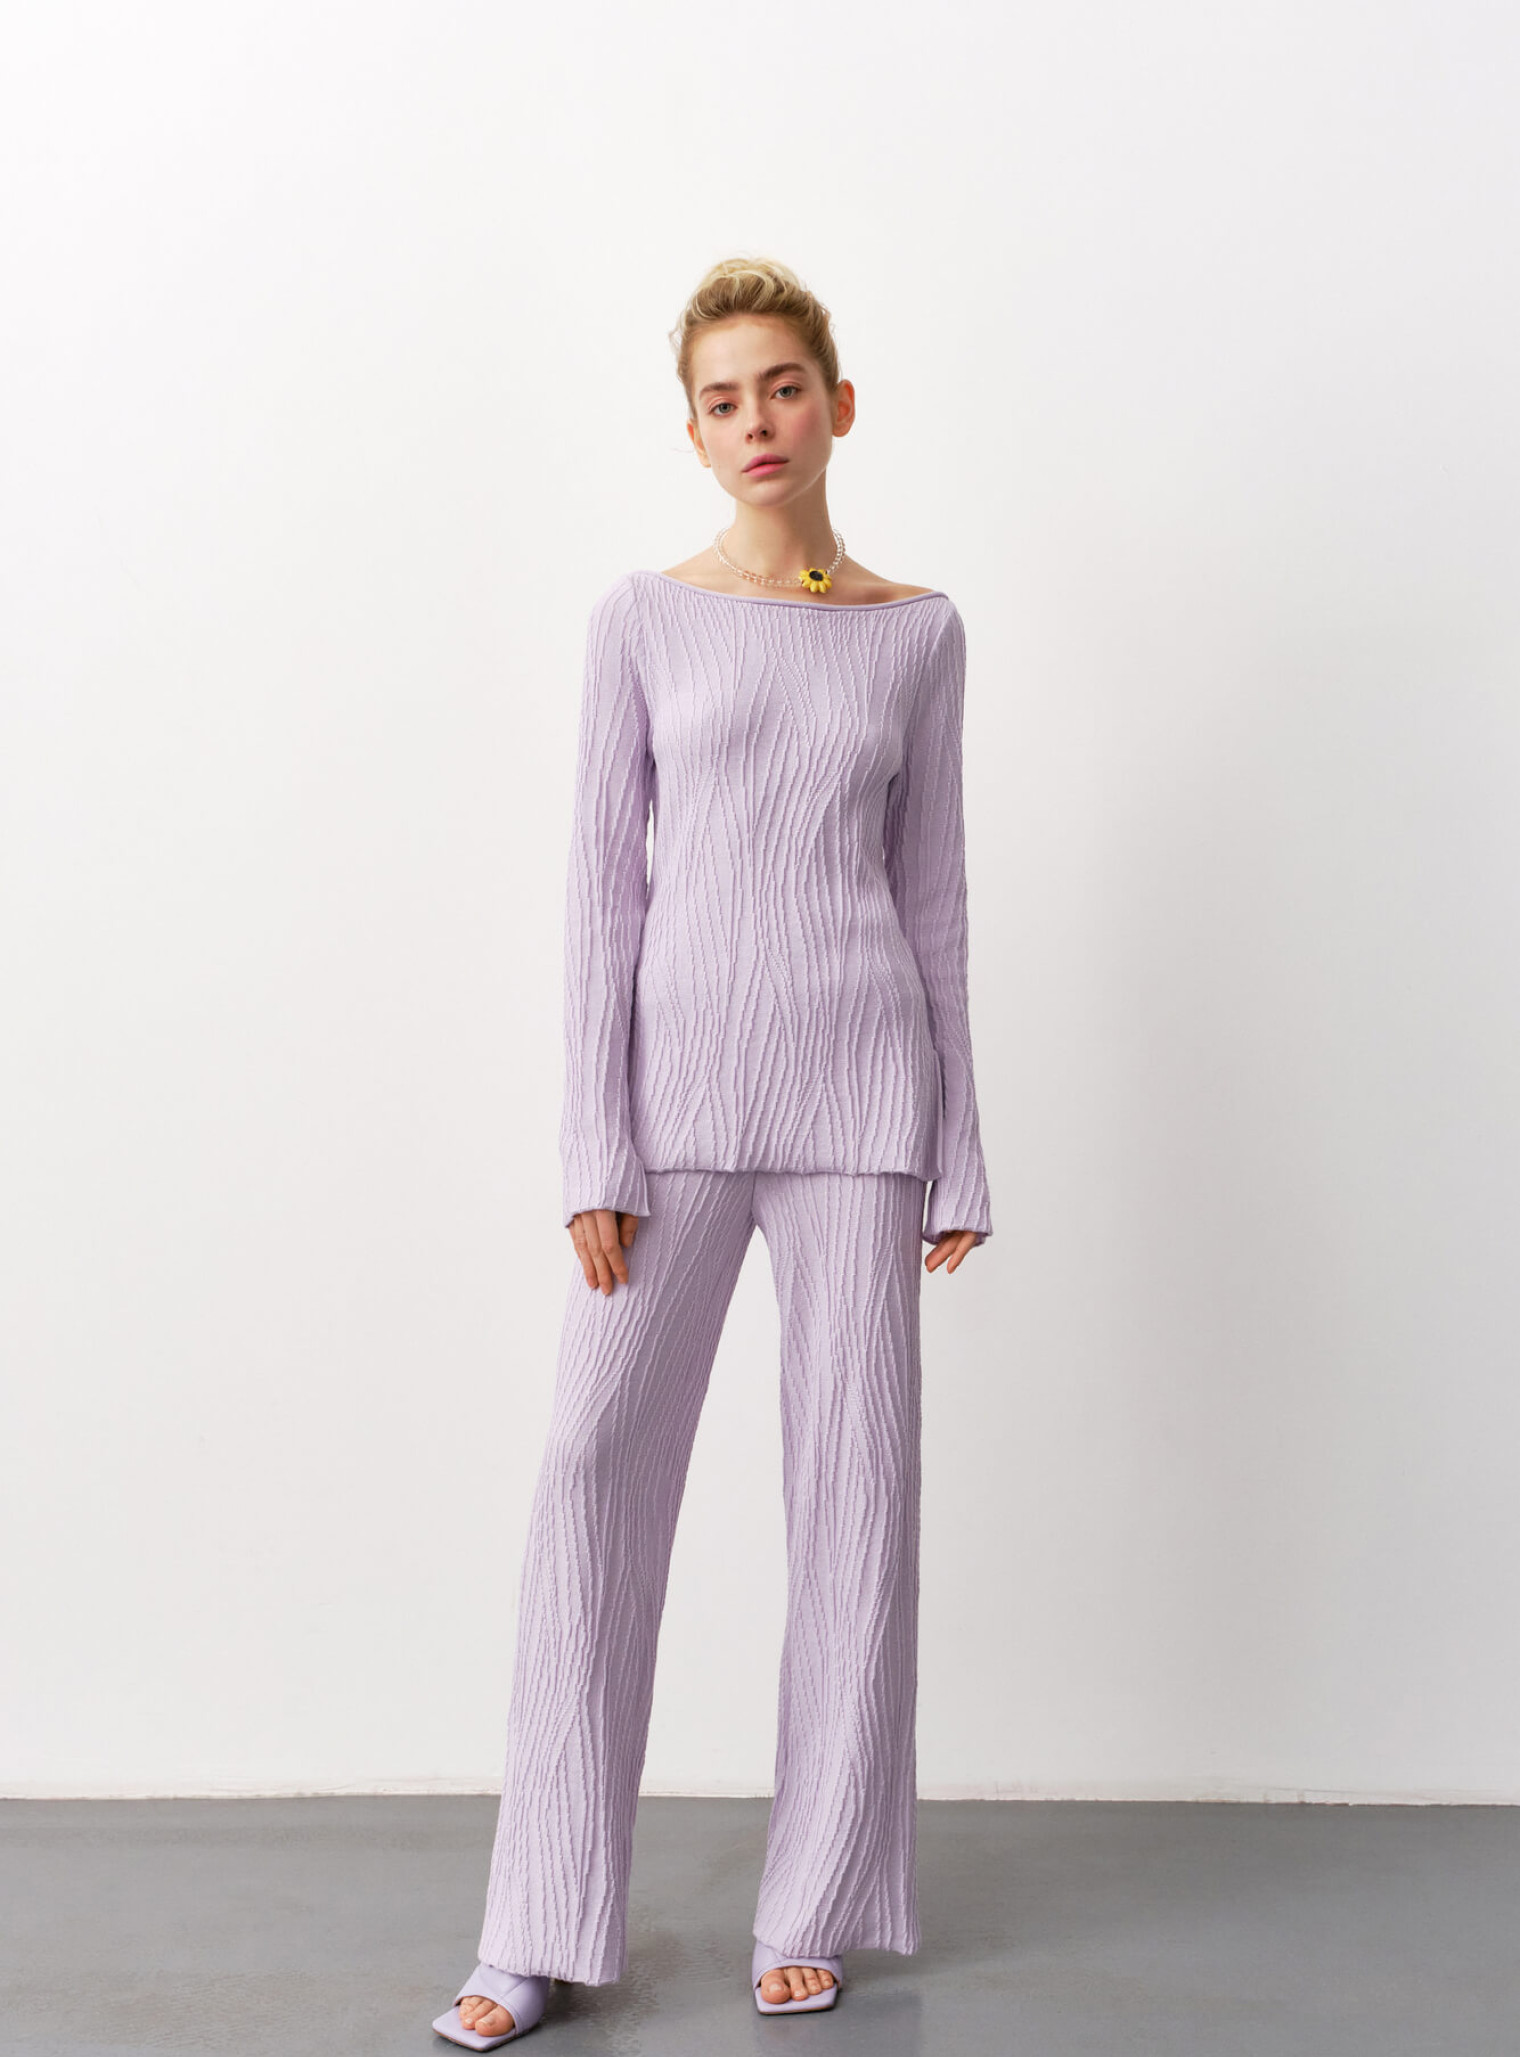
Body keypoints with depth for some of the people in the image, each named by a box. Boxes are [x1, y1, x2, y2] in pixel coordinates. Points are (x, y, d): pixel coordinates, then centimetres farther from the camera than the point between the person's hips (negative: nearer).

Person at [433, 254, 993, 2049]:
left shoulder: (917, 634, 7)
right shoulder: (643, 620, 4)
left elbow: (933, 895, 8)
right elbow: (602, 885, 1)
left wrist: (956, 1155, 5)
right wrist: (594, 1147, -6)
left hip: (856, 1087, 1)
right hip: (679, 1075, 0)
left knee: (853, 1467, 2)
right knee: (596, 1451, -5)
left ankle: (816, 1905, 18)